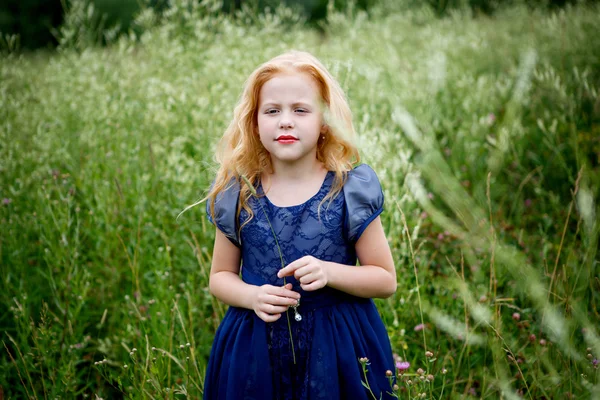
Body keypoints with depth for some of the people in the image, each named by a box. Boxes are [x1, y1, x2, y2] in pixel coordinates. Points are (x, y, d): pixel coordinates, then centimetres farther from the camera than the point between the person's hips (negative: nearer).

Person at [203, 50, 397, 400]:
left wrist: (330, 272, -19)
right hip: (255, 353, 2)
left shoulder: (350, 189, -6)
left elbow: (385, 280, -1)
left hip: (336, 351, -1)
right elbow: (220, 276, 9)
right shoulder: (237, 194, -1)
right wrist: (252, 296, -12)